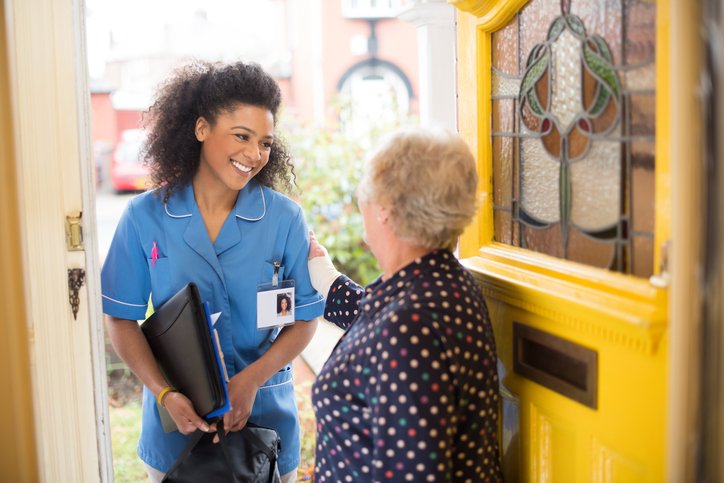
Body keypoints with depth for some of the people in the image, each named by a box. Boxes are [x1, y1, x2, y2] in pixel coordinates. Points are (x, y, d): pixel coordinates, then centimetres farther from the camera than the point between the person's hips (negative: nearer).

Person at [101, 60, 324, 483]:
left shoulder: (285, 218, -9)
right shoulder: (146, 216, -7)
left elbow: (305, 318, -4)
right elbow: (121, 317, -4)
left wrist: (251, 380, -18)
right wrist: (164, 393, -17)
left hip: (265, 416, 0)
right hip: (176, 419, 0)